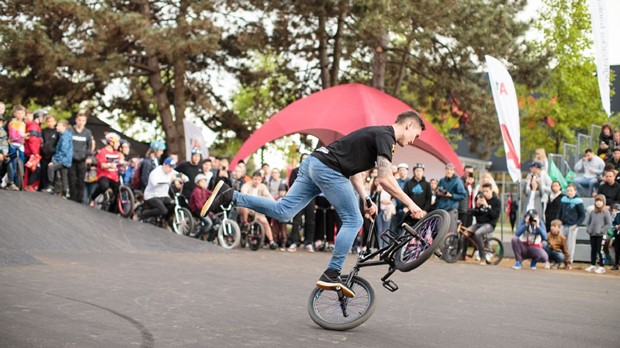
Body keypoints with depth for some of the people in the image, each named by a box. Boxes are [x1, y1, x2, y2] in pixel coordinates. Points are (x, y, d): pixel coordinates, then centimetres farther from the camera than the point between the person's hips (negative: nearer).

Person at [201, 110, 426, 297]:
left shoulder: (375, 134, 24)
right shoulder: (385, 137, -6)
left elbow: (353, 170, 26)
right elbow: (385, 180, -15)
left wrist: (367, 200, 22)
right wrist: (410, 204, -10)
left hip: (312, 164, 9)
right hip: (328, 169, -9)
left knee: (282, 211, 4)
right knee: (353, 221, -4)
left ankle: (228, 195, 2)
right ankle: (331, 275, -6)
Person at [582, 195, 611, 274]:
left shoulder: (606, 212, -7)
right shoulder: (592, 212, 7)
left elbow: (609, 224, -9)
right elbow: (587, 222, 17)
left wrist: (601, 230, -14)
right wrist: (588, 229, 2)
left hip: (601, 235, -5)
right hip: (592, 235, 5)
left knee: (600, 250, -5)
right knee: (593, 250, 11)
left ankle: (602, 267, 2)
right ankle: (592, 265, 20)